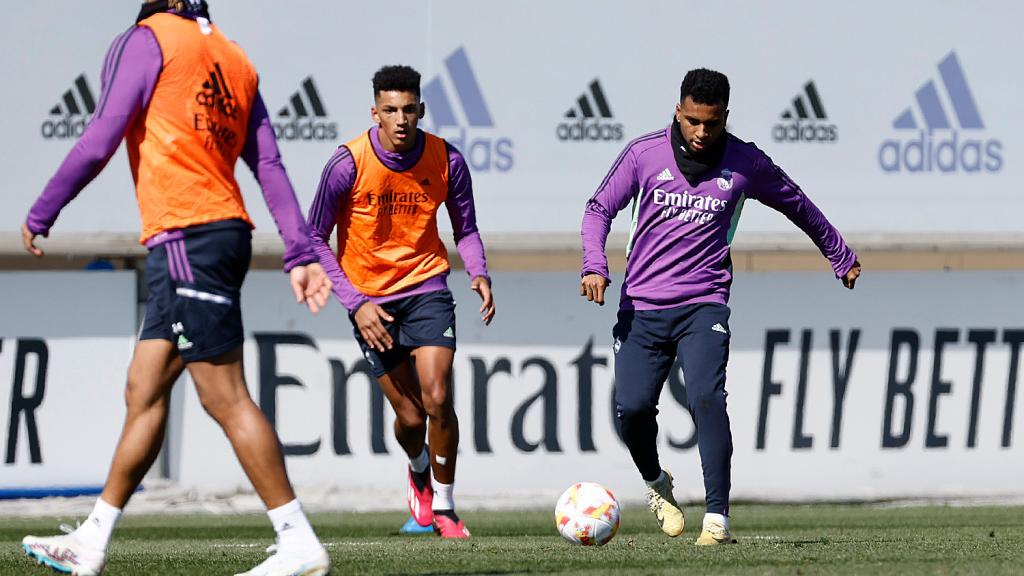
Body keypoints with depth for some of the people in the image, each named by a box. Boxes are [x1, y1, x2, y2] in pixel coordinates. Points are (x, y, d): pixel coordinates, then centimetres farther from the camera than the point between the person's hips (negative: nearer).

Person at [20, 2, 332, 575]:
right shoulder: (232, 57, 17)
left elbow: (99, 143, -9)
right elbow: (270, 166, 13)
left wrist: (40, 216, 3)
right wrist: (302, 254, 10)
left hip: (185, 238, -9)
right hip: (226, 227, 9)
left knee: (225, 397, -9)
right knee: (145, 392, 11)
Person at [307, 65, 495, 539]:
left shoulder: (447, 160, -8)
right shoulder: (348, 165, -15)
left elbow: (465, 229, 7)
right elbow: (315, 239, -7)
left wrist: (478, 273, -14)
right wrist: (355, 305, -15)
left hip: (426, 289, 1)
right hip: (370, 299, -1)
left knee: (437, 399, -17)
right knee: (410, 415, 0)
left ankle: (443, 507, 2)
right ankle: (419, 475, 36)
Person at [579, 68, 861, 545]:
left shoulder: (745, 164, 1)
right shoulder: (644, 154, -1)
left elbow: (796, 205, 18)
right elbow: (600, 207, 7)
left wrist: (841, 257, 30)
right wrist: (595, 265, -11)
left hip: (704, 304, -1)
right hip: (641, 305, 1)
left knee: (706, 398, -22)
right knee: (632, 406, -9)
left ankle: (717, 517, -20)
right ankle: (656, 483, 24)